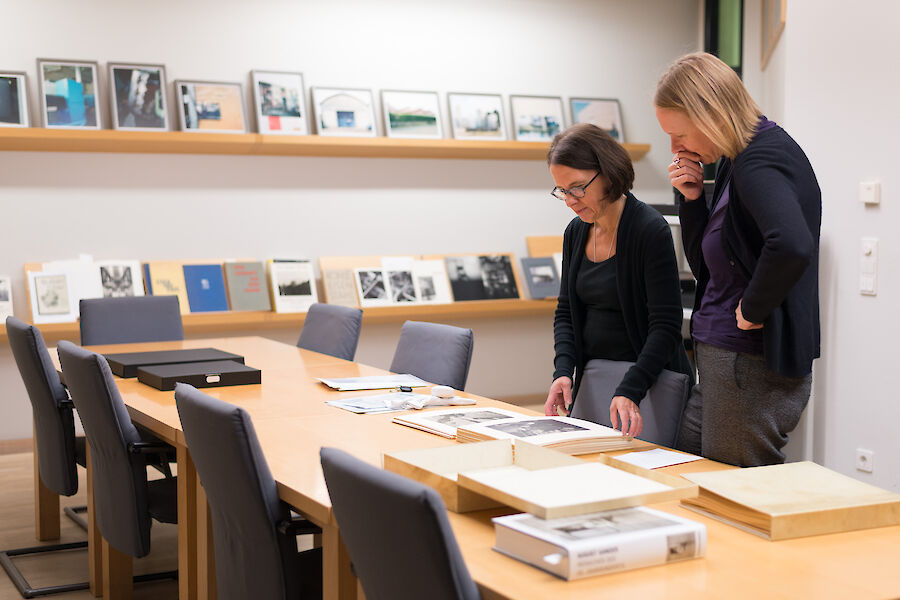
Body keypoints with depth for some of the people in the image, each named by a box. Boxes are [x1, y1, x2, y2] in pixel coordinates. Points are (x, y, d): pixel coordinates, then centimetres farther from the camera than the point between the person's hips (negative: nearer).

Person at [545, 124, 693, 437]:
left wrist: (629, 392, -30)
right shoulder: (576, 232, 6)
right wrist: (563, 372, -7)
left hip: (649, 381, -6)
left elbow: (665, 326, -19)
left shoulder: (651, 231, -16)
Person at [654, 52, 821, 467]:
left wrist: (753, 310, -22)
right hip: (719, 363, 10)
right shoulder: (736, 161, 12)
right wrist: (691, 198, 4)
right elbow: (705, 267, 18)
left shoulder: (760, 162, -18)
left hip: (755, 370, -10)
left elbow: (793, 246, -39)